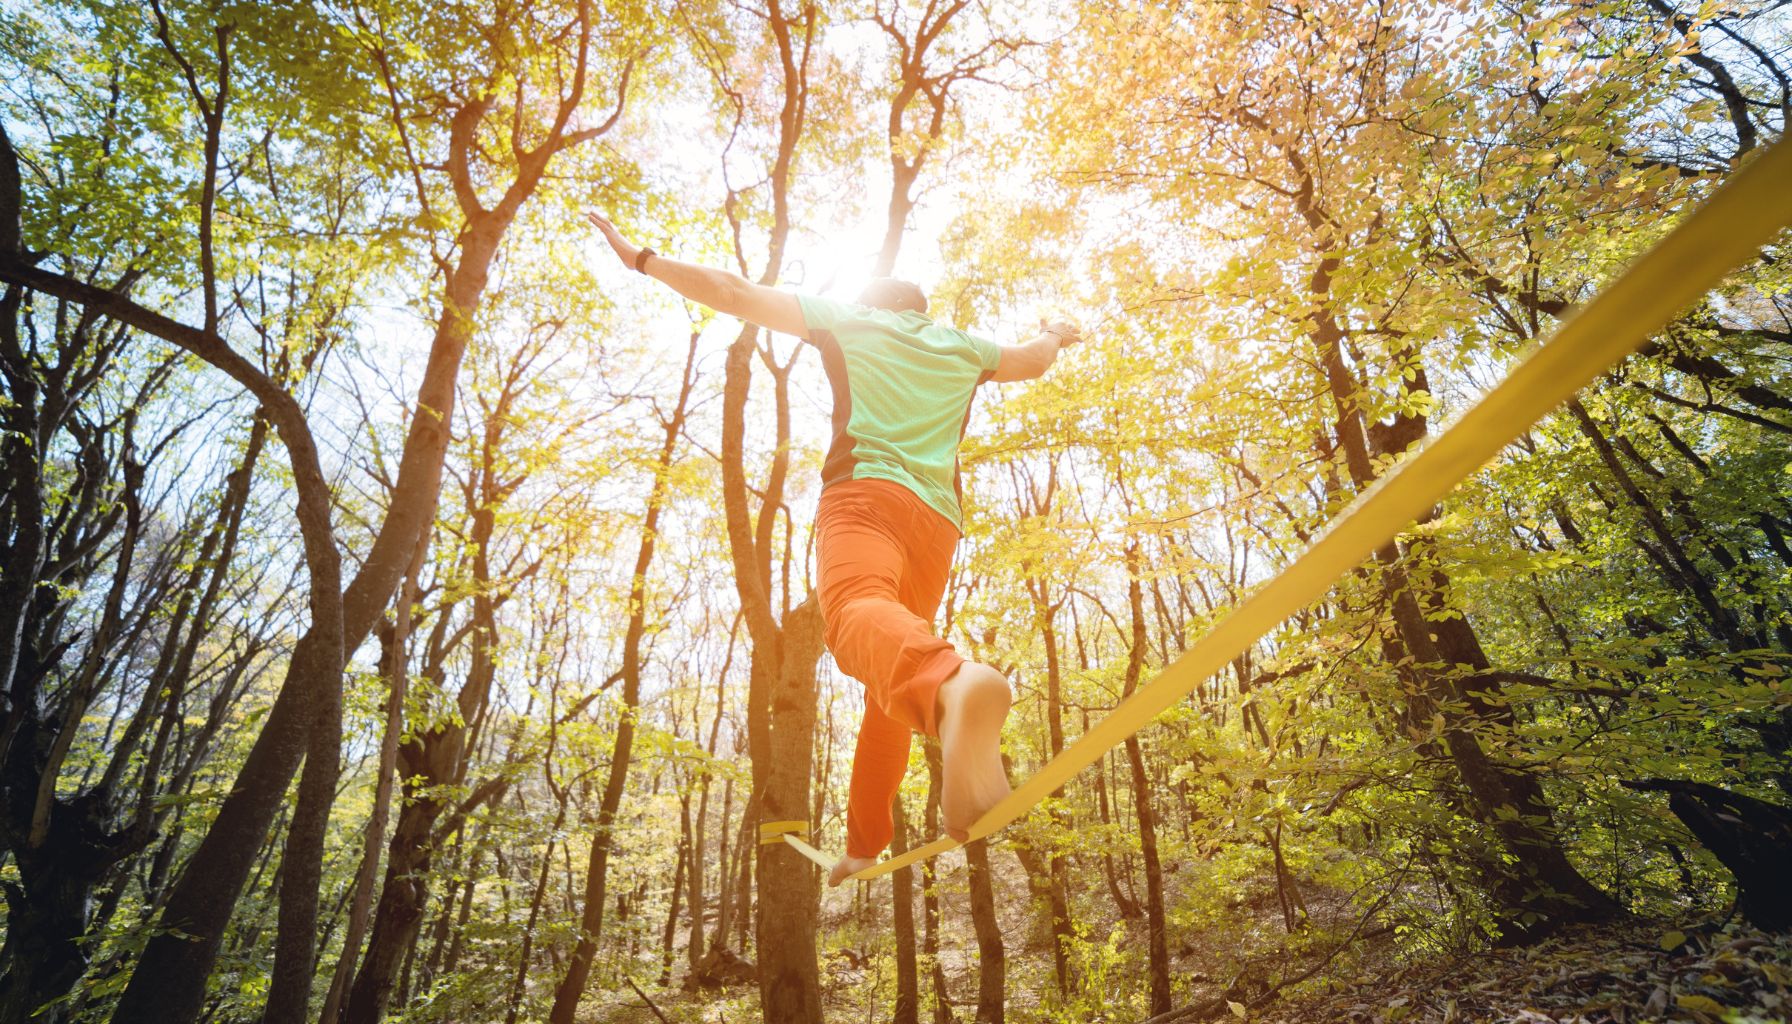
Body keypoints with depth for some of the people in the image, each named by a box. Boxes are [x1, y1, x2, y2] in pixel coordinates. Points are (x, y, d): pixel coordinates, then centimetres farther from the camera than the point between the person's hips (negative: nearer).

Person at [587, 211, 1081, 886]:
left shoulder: (849, 318, 20)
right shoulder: (962, 347, 28)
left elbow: (735, 294, 18)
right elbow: (1034, 361, 47)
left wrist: (640, 258, 30)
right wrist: (1054, 335, 70)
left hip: (866, 490, -5)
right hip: (938, 517, 5)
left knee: (857, 611, -34)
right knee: (886, 694, 13)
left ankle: (949, 684, -67)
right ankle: (864, 842, 17)